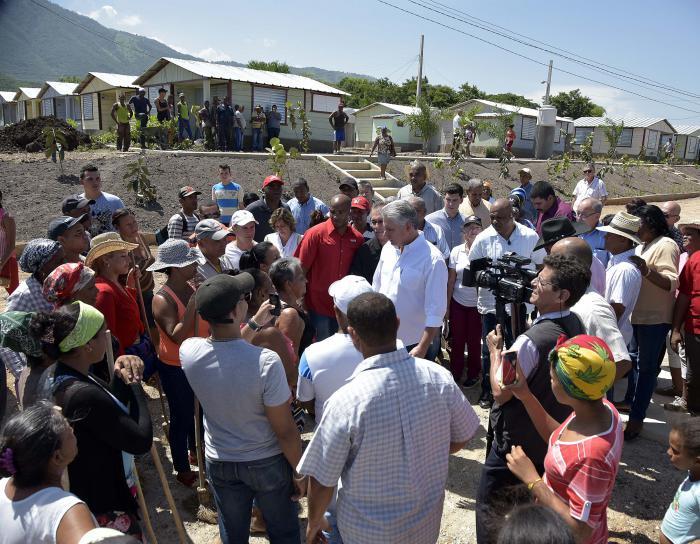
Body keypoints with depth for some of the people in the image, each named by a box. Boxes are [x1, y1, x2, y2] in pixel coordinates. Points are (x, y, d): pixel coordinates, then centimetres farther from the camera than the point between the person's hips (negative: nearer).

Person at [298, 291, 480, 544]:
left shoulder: (346, 401, -29)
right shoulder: (440, 377, -18)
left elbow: (321, 480, -18)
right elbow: (461, 438, -1)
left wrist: (314, 524, 1)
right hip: (427, 522, 3)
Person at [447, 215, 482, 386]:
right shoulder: (456, 251, -1)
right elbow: (451, 280, 3)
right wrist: (446, 304, 4)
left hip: (477, 304, -2)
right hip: (458, 303, 2)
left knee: (474, 340, 9)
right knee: (456, 339, 10)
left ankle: (473, 374, 30)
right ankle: (455, 373, 30)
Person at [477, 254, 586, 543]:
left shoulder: (532, 340, -31)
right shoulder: (576, 326, -4)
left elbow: (500, 391, -22)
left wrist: (495, 349, -11)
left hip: (517, 442, -8)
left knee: (491, 509, 9)